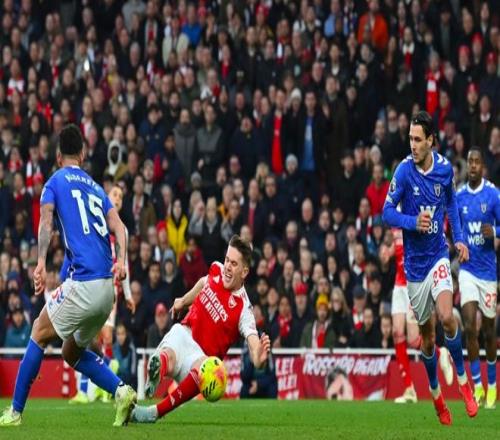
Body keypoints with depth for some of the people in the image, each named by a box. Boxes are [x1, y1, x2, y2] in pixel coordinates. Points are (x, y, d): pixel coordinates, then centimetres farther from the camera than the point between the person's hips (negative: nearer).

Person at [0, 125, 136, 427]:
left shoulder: (55, 182, 4)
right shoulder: (95, 187, 22)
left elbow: (46, 223, -12)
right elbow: (118, 226, 8)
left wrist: (41, 263, -23)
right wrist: (122, 259, -6)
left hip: (83, 284, -6)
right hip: (107, 288, 6)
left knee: (40, 334, 9)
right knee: (73, 351, 20)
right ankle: (121, 391, 0)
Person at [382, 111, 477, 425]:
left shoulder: (445, 168, -4)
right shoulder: (404, 171, -13)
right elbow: (388, 212, -10)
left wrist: (459, 239, 6)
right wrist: (413, 222, -26)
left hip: (439, 255, 1)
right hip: (415, 261, -1)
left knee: (447, 317, -22)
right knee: (427, 334, 7)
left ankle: (463, 381, -2)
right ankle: (436, 394, 28)